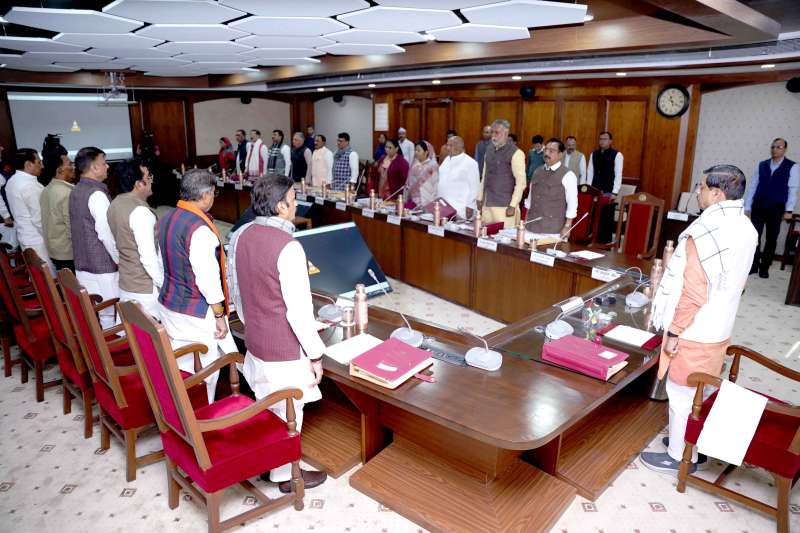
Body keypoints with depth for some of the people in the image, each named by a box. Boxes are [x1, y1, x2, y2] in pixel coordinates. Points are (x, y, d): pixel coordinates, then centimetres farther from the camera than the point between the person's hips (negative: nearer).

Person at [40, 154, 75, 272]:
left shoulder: (47, 190, 8)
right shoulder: (67, 192, -20)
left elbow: (53, 221, 14)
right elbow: (73, 227, -20)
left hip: (54, 249, 9)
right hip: (69, 253, -9)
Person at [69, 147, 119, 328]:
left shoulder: (76, 191, 11)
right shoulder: (96, 194, -17)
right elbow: (107, 234, -20)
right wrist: (121, 261, -10)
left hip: (82, 264, 9)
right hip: (103, 267, -9)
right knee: (110, 316, 0)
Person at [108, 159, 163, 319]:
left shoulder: (115, 204, 6)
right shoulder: (140, 211, -22)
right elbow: (149, 257, -24)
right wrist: (166, 286, -16)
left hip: (125, 284, 9)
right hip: (146, 289, -9)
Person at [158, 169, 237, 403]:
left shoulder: (167, 218, 4)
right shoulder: (200, 228, -24)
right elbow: (208, 278, -23)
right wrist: (219, 316, -14)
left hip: (169, 305, 9)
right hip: (196, 314, -9)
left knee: (180, 369, 20)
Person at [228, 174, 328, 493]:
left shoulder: (240, 236, 0)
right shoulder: (288, 247, -26)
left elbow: (235, 290, 11)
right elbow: (299, 309, -23)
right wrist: (315, 353, -13)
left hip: (255, 340, 8)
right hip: (285, 347, -8)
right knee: (287, 414, 12)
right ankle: (285, 475, 31)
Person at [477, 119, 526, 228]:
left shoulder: (515, 153, -8)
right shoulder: (489, 151, 13)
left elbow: (521, 182, -11)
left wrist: (513, 205, -14)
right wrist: (480, 198, 15)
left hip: (504, 206, -6)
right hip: (487, 204, 6)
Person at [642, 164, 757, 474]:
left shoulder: (704, 233, -24)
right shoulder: (746, 229, 4)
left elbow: (692, 293, -24)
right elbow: (737, 284, 13)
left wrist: (673, 331, -15)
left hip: (693, 332, -8)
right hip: (719, 329, 8)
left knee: (682, 393, 7)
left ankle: (677, 457, 21)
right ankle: (695, 446, 37)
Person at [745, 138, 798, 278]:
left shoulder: (792, 167, 1)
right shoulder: (762, 165, 7)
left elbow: (793, 190, -4)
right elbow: (753, 186, 8)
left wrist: (788, 210, -10)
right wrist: (747, 206, 4)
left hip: (776, 209, -1)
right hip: (758, 206, 2)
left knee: (771, 239, 7)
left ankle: (764, 268, 17)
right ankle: (753, 266, 8)